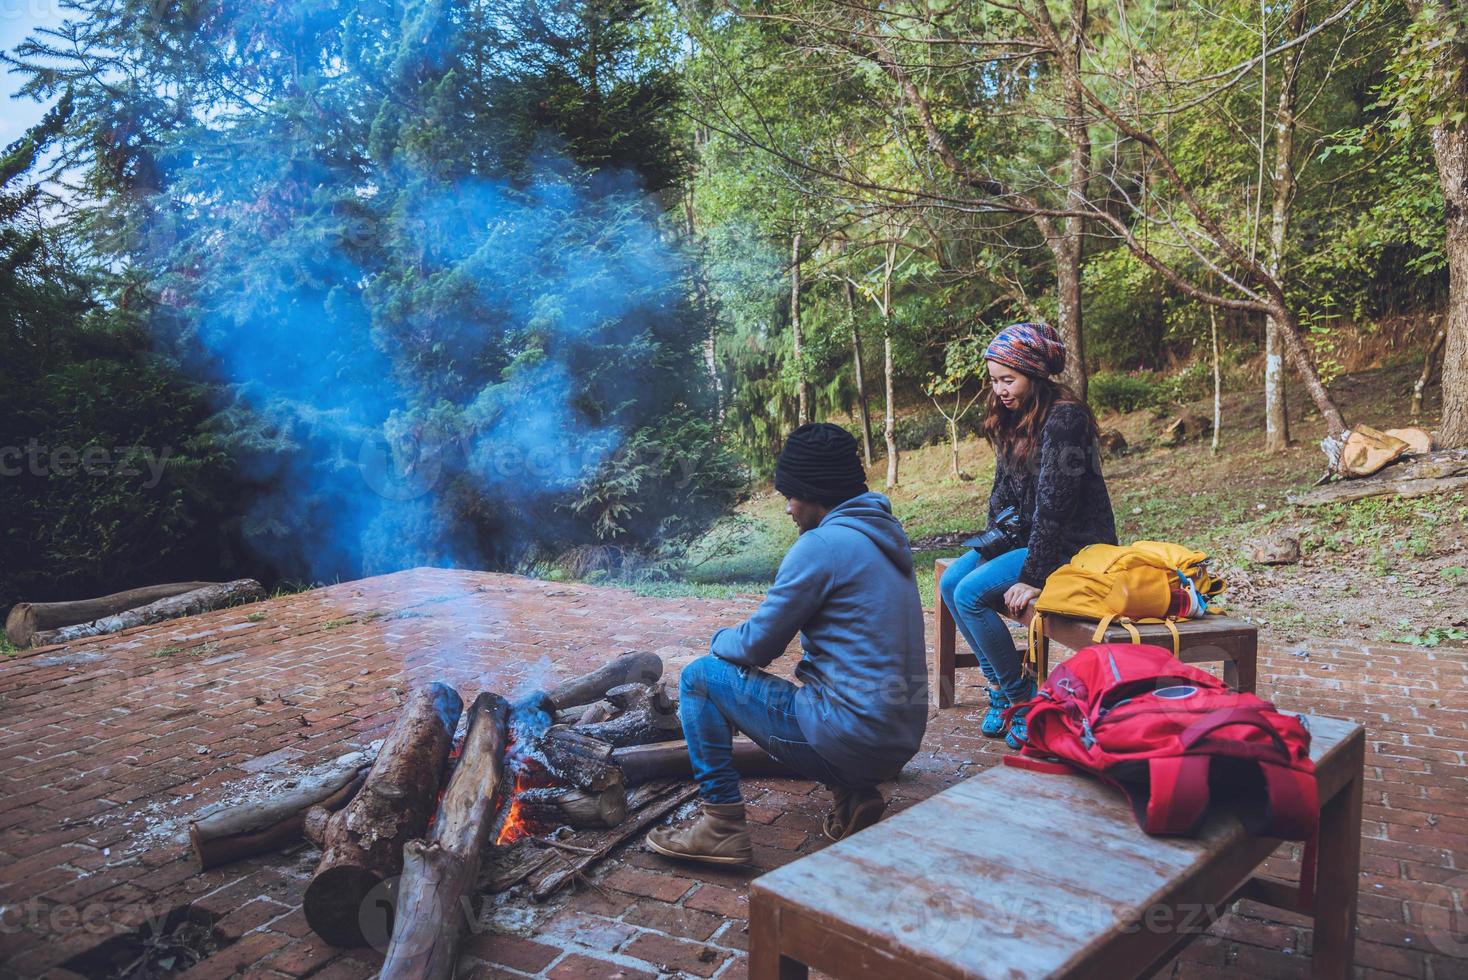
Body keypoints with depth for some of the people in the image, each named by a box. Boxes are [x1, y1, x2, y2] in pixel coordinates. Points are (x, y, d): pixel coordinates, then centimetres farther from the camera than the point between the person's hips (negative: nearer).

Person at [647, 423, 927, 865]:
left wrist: (720, 640, 12)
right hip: (902, 739, 9)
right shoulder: (884, 532, 12)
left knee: (700, 676, 1)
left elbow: (756, 646, -10)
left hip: (853, 737, -9)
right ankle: (853, 793, 14)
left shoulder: (822, 543, -15)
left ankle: (722, 825, 1)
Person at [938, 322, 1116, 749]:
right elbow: (1003, 493, 12)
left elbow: (1054, 504, -23)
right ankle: (1001, 687, 2)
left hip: (1073, 545, -9)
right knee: (950, 582, -5)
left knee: (972, 593, -21)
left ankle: (1022, 698, -6)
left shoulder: (1064, 418, -19)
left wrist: (1032, 578, -23)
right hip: (1025, 536, 9)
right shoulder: (1013, 418, 9)